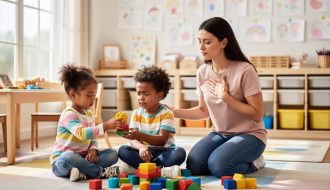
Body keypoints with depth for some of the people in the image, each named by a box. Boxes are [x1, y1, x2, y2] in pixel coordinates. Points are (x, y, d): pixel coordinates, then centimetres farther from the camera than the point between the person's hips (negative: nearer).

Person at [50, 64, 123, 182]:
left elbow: (92, 138, 16)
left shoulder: (89, 115, 12)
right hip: (62, 160, -7)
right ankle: (100, 172, -26)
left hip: (82, 158, 8)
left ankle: (83, 171, -26)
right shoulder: (69, 114, -16)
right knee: (69, 156, -43)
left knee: (112, 154, -9)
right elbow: (82, 134, -33)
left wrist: (93, 150, -8)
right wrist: (105, 126, -41)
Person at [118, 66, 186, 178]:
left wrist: (140, 135, -33)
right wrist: (141, 147, -30)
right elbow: (133, 140, -5)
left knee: (180, 152, -31)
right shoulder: (137, 114, 4)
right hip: (143, 152, 3)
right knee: (123, 150, -23)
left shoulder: (166, 113, -8)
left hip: (163, 152, -3)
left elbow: (162, 140, -18)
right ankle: (161, 170, -31)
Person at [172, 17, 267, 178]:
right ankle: (242, 160, 10)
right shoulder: (202, 72, -1)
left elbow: (257, 115, -17)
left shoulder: (244, 70, -19)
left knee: (217, 165, -28)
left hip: (249, 134, -5)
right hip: (220, 134, 6)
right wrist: (173, 112, -4)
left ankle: (253, 162, 3)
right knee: (194, 166, -17)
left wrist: (225, 96, -23)